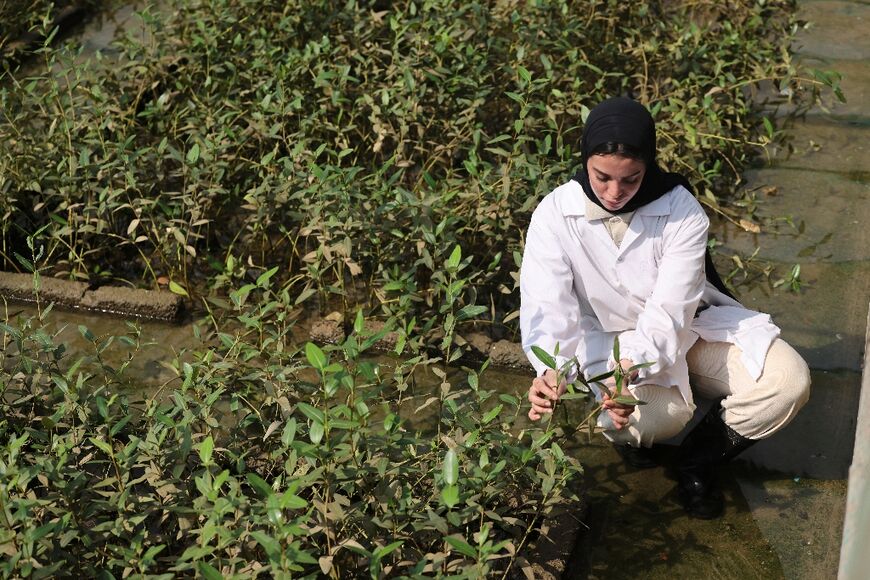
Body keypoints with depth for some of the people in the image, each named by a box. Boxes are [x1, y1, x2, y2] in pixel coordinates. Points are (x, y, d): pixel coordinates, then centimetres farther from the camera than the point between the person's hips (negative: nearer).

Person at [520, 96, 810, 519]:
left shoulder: (681, 210, -19)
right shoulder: (554, 215, -18)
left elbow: (670, 309, -26)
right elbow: (547, 307, -27)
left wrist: (633, 368, -44)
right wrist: (551, 373, -47)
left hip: (688, 325, 2)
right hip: (610, 336, -2)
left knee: (789, 380, -19)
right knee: (662, 414, -32)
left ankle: (698, 458, 4)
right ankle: (625, 433, 8)